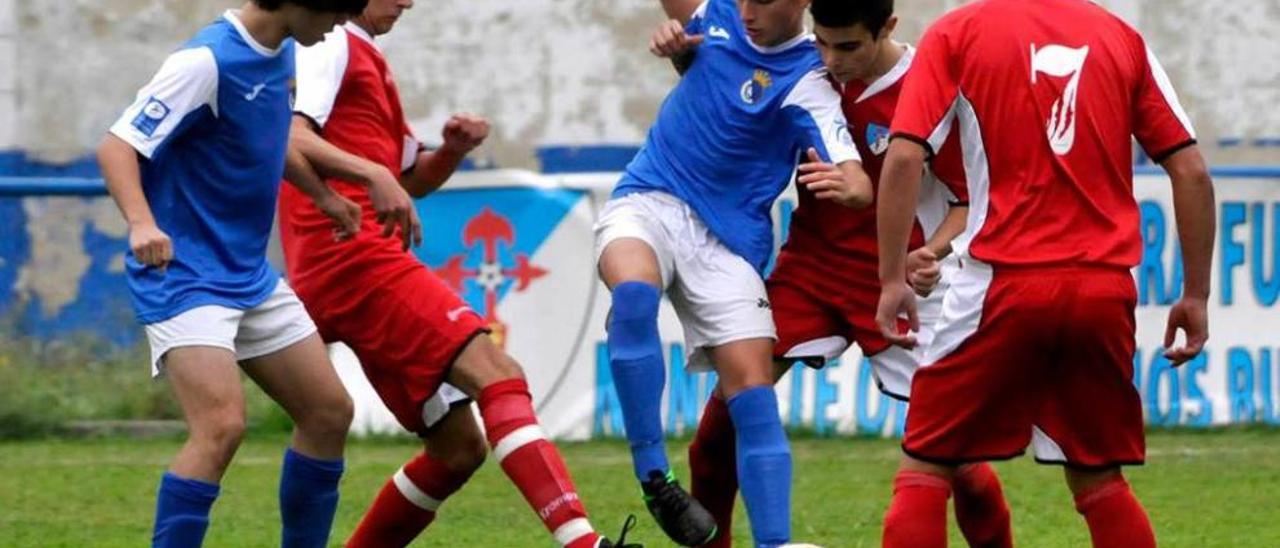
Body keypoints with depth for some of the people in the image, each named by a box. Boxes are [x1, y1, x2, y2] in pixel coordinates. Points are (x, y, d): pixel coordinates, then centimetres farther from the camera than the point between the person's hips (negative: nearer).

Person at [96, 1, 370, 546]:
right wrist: (141, 222, -40)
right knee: (222, 426, -24)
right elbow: (117, 146, -24)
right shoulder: (207, 62, -20)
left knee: (329, 411, 12)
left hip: (252, 276, 9)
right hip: (183, 276, -9)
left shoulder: (282, 55, 6)